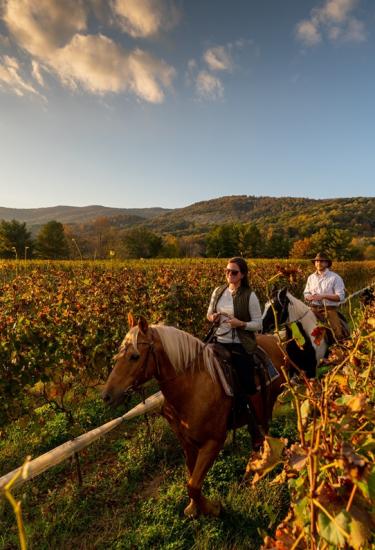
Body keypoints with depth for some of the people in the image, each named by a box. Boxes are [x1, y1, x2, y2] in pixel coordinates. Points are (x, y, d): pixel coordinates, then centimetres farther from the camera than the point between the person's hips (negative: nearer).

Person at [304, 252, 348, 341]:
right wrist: (309, 297, -7)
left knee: (339, 333, -18)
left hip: (329, 309, -4)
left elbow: (340, 296, -7)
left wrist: (323, 296, -19)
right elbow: (306, 293, 18)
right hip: (314, 309, 4)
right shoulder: (311, 277, 13)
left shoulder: (335, 277, -1)